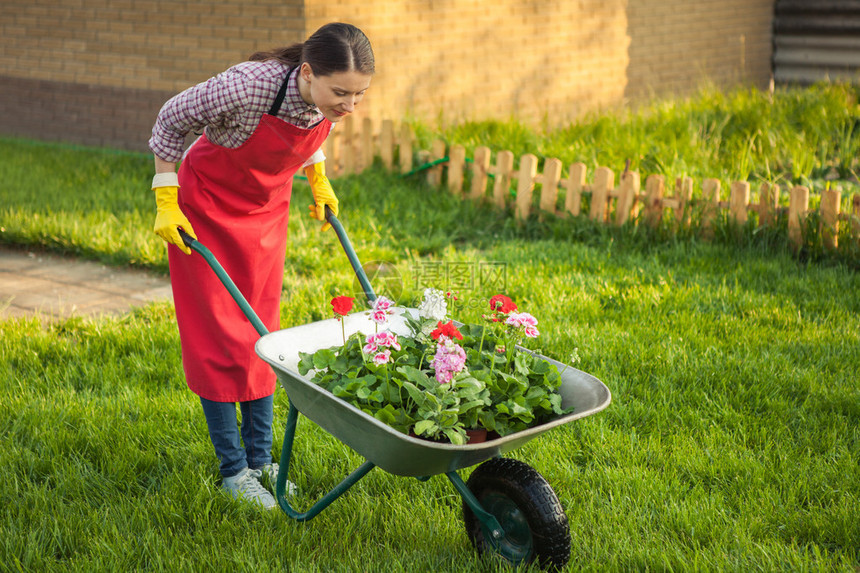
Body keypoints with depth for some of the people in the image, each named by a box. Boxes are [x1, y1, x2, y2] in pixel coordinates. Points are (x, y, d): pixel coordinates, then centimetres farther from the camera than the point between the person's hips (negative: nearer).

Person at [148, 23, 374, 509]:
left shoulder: (332, 102, -20)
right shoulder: (249, 87, -37)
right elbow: (172, 121, -19)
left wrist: (319, 181, 12)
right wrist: (166, 204, -17)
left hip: (267, 209, 5)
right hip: (205, 206, -5)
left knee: (262, 334, 8)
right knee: (218, 337, -2)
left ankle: (260, 459, 18)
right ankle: (233, 470, 6)